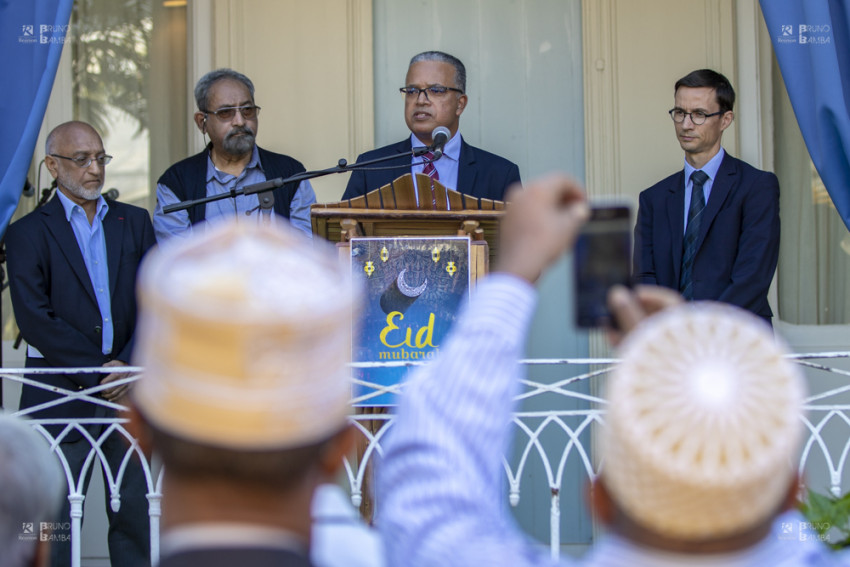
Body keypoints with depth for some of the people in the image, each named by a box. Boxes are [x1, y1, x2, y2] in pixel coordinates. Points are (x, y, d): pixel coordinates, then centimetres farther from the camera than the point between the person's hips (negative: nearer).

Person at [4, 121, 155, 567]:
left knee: (134, 515, 5)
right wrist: (96, 372, -12)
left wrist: (128, 366, -8)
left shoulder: (134, 222, 13)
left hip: (131, 391, 3)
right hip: (61, 396, -3)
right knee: (53, 522, -3)